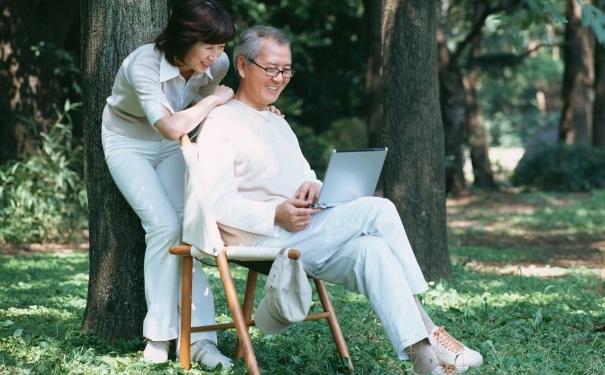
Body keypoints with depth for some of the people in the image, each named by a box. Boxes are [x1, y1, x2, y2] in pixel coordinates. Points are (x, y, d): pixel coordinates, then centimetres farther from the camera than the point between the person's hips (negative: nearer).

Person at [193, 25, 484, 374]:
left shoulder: (278, 123, 25)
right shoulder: (221, 123, -3)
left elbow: (306, 176, 23)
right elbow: (217, 203, -14)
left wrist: (313, 186, -3)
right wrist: (276, 215, -25)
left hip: (301, 234, 8)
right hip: (263, 240, -7)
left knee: (370, 248, -23)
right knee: (378, 210, -20)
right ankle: (424, 328, -17)